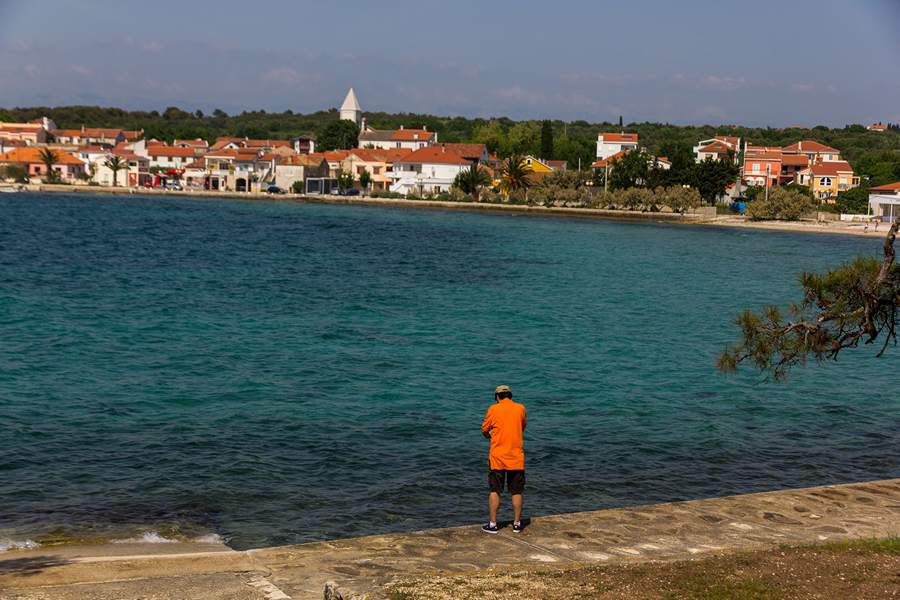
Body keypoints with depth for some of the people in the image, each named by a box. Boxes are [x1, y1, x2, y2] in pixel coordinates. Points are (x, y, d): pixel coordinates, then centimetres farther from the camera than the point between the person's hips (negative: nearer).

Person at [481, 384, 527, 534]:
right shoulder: (520, 409, 2)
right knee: (516, 492, 9)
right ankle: (517, 524, 13)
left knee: (494, 491, 3)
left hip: (497, 456, -2)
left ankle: (492, 524, 2)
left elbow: (485, 431, 4)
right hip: (516, 457, 2)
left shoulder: (493, 409, -4)